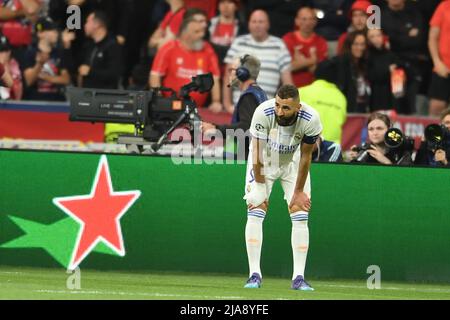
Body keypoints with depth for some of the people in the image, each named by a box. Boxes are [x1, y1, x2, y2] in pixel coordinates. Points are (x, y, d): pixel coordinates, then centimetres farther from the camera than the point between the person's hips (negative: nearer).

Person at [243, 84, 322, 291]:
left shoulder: (310, 120, -31)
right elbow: (258, 153, -25)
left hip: (293, 162, 1)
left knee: (300, 217, -8)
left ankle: (298, 277, -6)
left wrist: (299, 192, -11)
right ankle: (255, 274, -9)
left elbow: (305, 156, -18)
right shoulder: (263, 113, -35)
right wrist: (260, 189, -20)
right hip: (264, 160, -1)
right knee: (255, 213, -11)